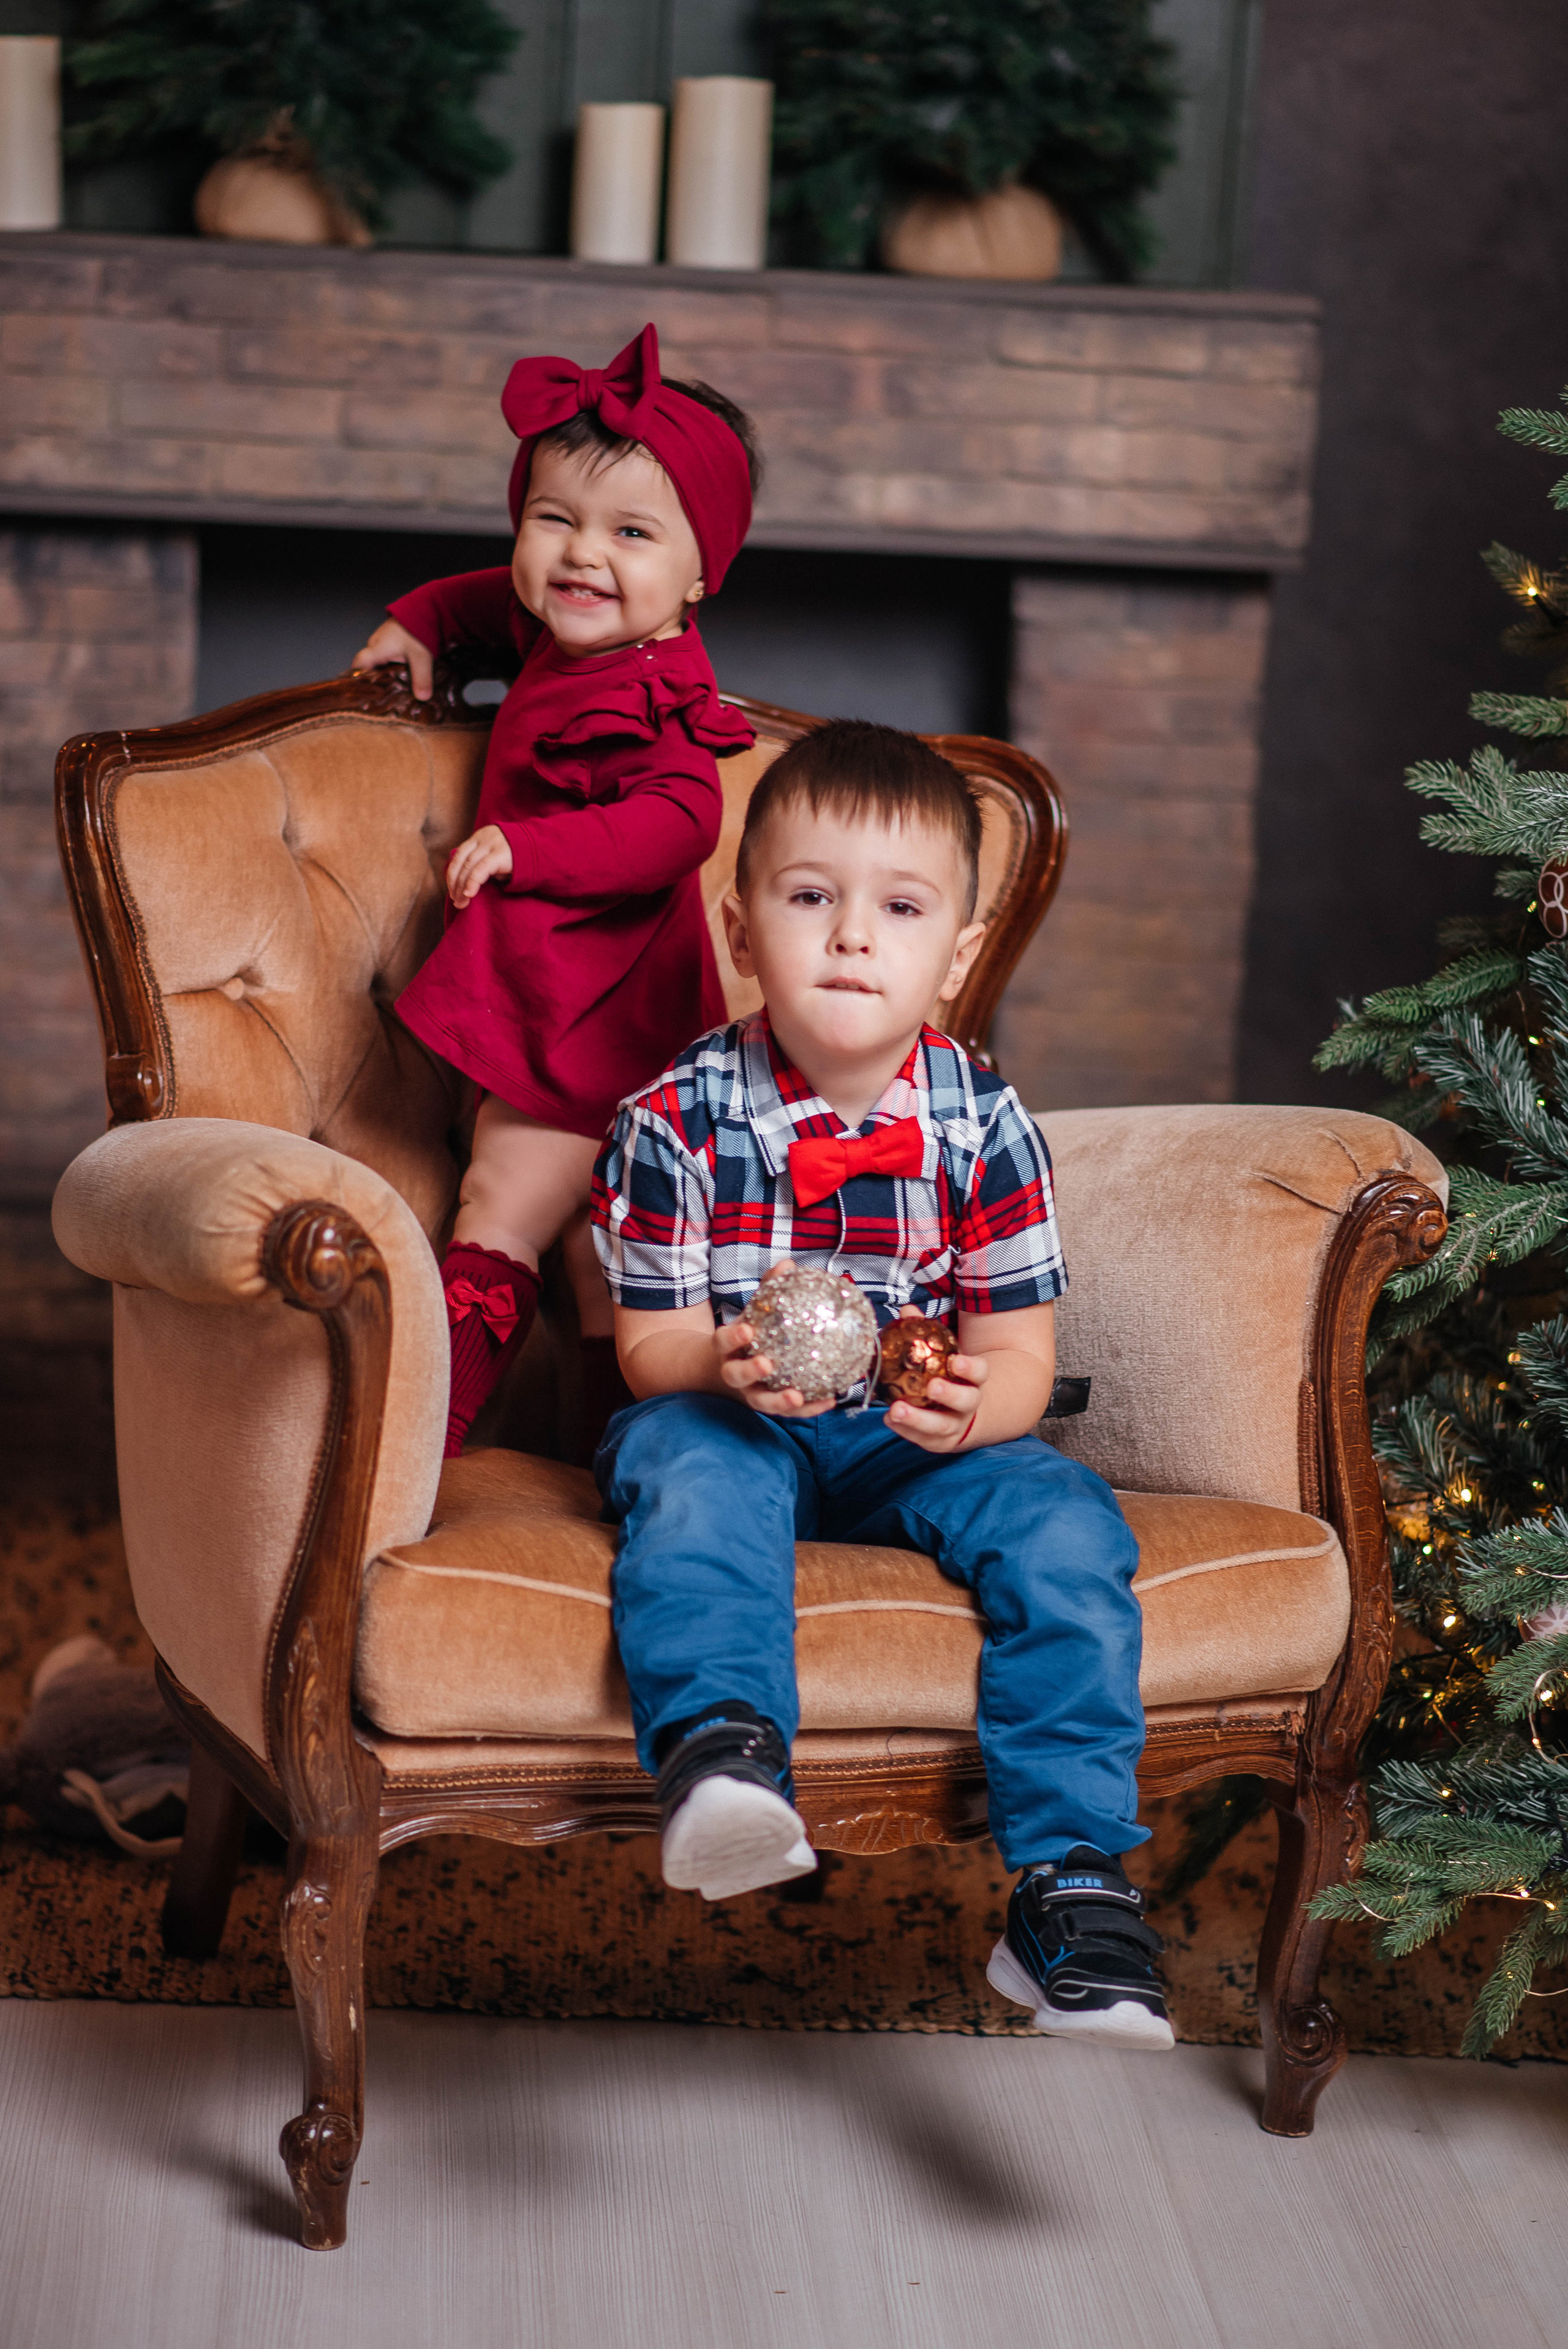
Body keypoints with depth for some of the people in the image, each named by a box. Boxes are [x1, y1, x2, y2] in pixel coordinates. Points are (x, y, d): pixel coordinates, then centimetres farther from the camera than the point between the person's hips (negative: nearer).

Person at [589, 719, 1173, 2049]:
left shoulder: (983, 1127, -5)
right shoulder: (680, 1119, -9)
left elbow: (1022, 1354, -2)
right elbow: (650, 1344, -5)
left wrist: (975, 1403, -27)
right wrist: (726, 1366, -29)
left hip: (918, 1440, 2)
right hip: (729, 1417, -1)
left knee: (1066, 1524, -24)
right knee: (695, 1478, -36)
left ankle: (1072, 1876, -26)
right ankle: (718, 1748, -54)